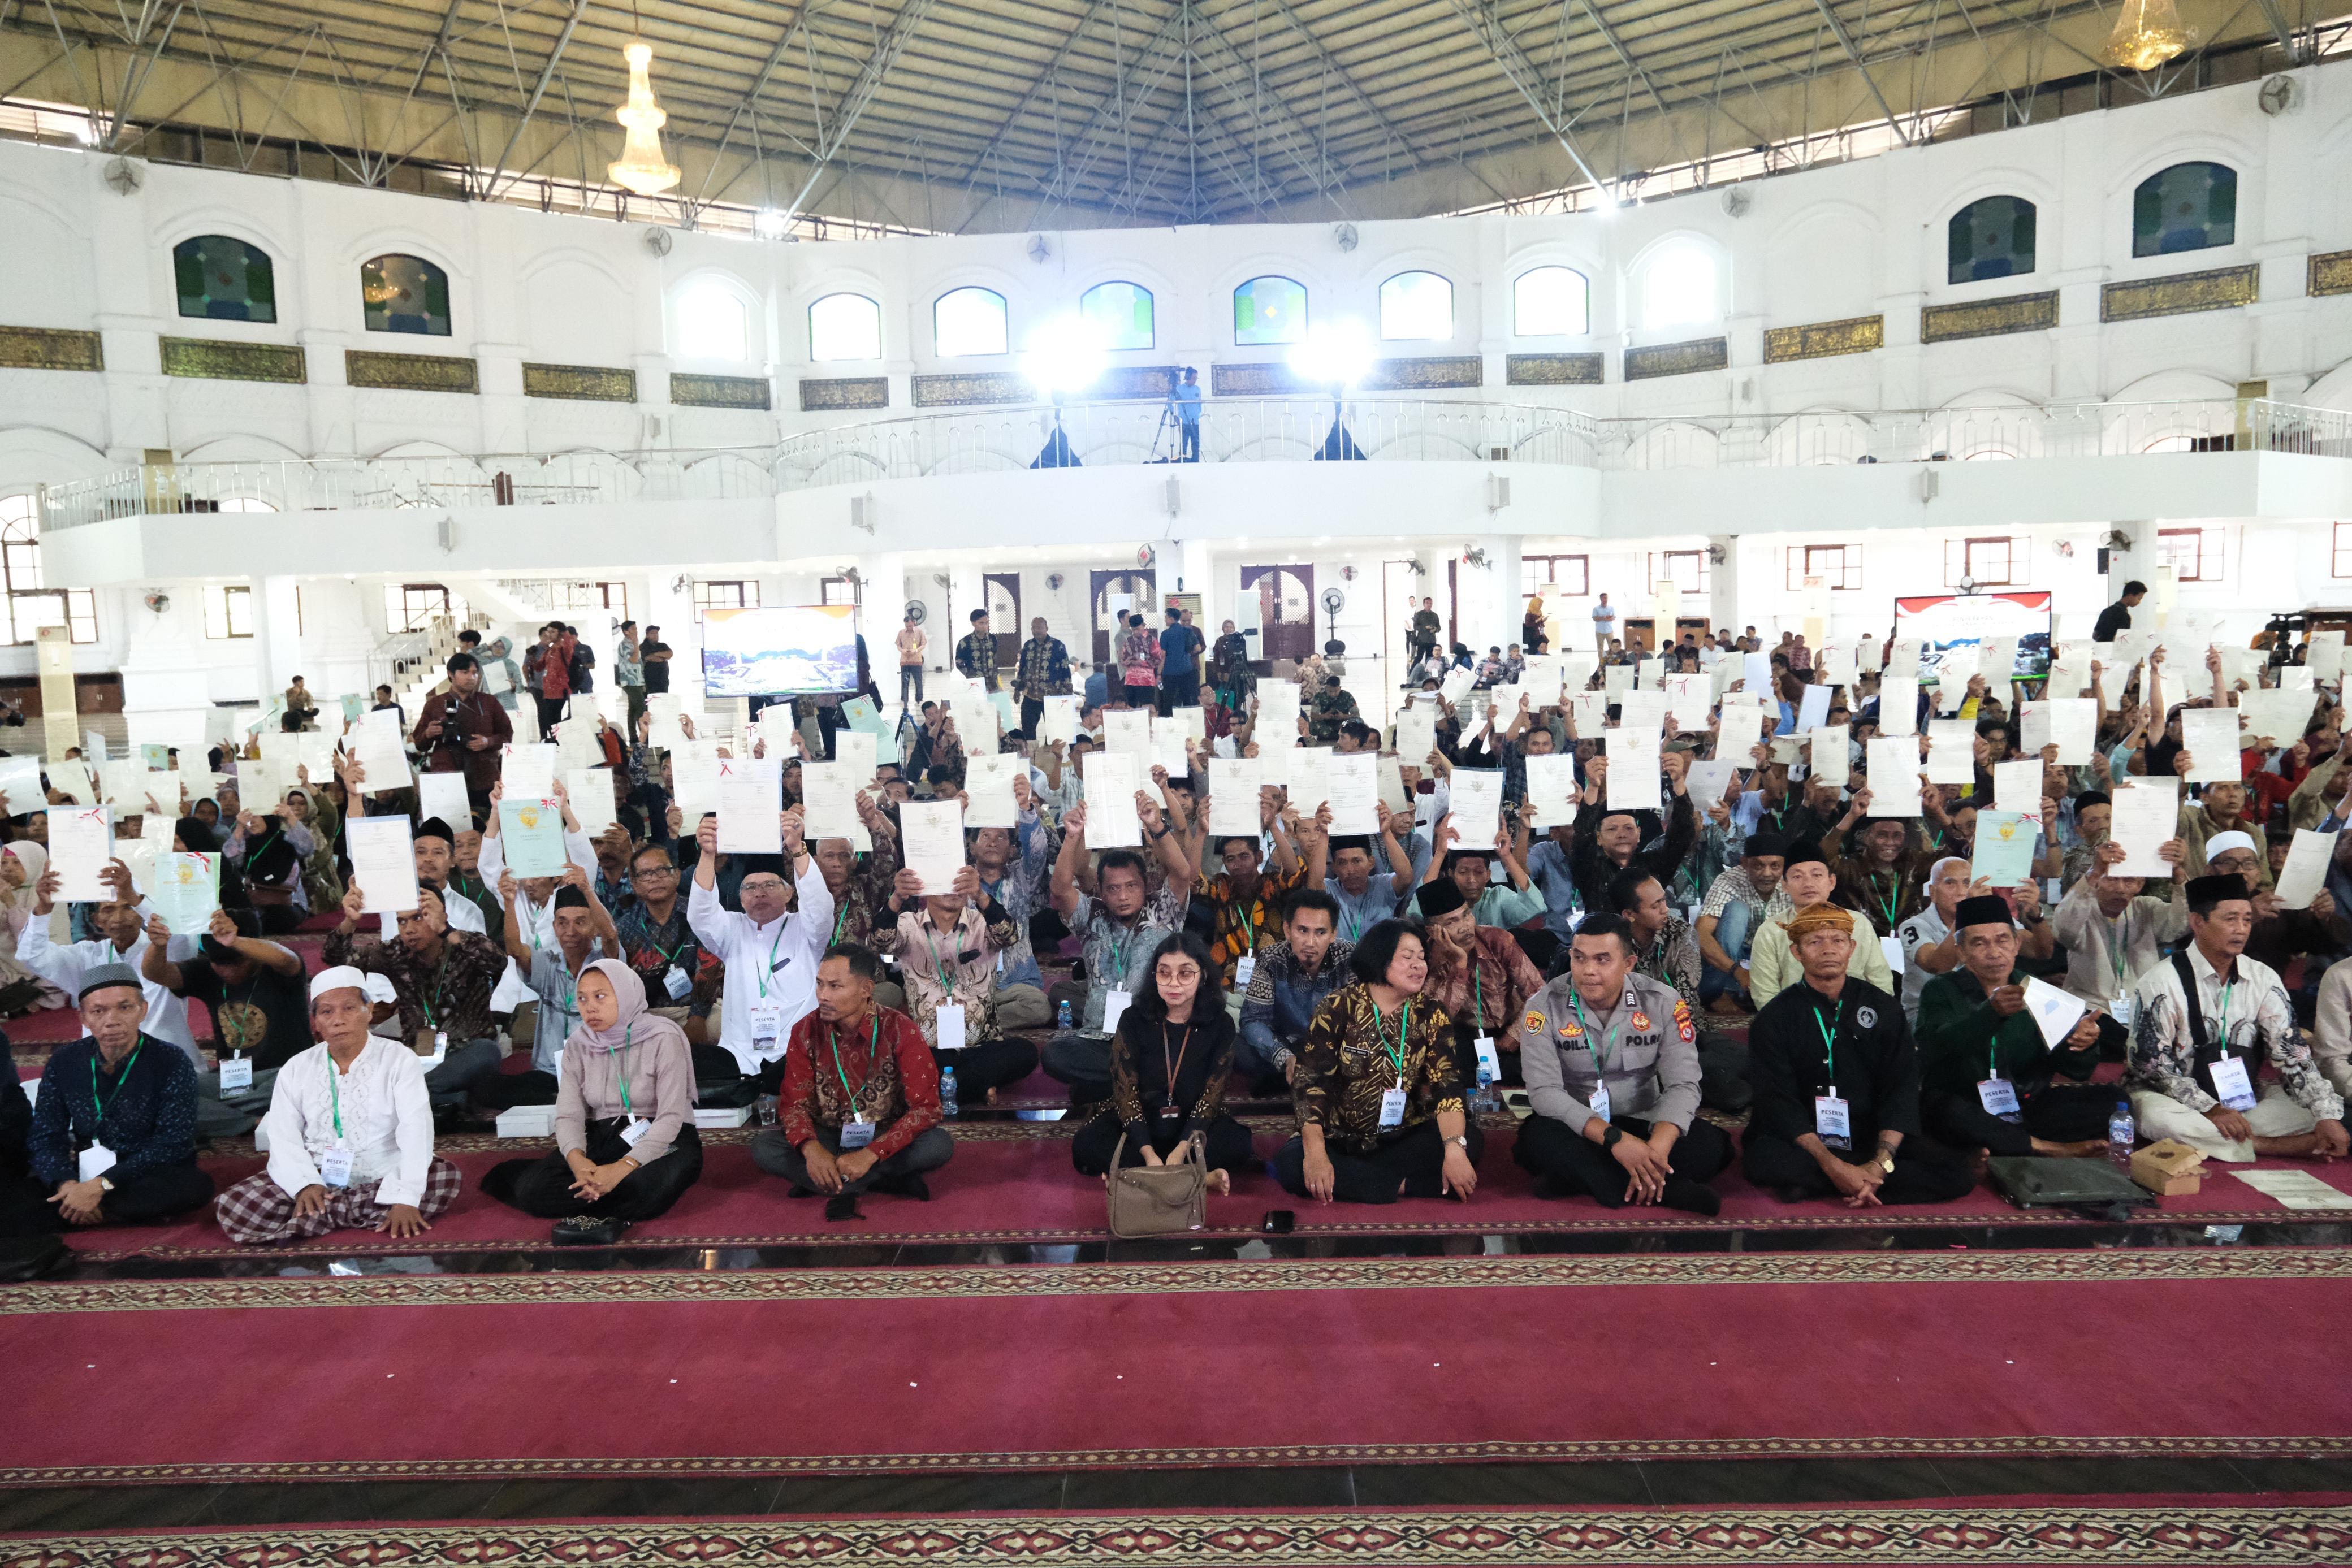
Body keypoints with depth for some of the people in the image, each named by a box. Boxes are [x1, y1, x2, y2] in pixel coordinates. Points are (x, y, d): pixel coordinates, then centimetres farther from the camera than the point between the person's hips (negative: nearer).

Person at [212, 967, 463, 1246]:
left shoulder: (399, 1060, -3)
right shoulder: (295, 1069, 7)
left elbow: (415, 1131, -15)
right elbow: (284, 1138, -2)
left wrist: (405, 1199, -29)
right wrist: (305, 1184, -23)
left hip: (382, 1178, -2)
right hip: (316, 1179, 2)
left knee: (449, 1178, -29)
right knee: (232, 1207, -21)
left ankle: (319, 1216, -22)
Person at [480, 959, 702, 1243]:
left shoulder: (663, 1038, -13)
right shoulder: (578, 1045, 2)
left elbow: (671, 1117, -19)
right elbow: (568, 1115, -6)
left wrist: (623, 1167, -32)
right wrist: (577, 1160, -29)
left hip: (663, 1140, -3)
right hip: (604, 1138, 3)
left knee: (657, 1182, -38)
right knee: (532, 1189, -22)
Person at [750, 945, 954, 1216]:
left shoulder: (900, 1031, -19)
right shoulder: (806, 1031, -10)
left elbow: (926, 1107, -22)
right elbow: (794, 1102, -10)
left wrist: (870, 1154, -32)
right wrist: (811, 1148, -32)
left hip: (885, 1137, -2)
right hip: (826, 1136, 3)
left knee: (940, 1145, -31)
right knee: (763, 1148, -25)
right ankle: (890, 1181, -22)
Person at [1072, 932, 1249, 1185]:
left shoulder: (1221, 1024, -7)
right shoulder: (1134, 1020, -7)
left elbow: (1212, 1095, -11)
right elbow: (1125, 1090, -13)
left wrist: (1181, 1150, -26)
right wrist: (1148, 1154, -27)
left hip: (1193, 1123, 0)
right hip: (1139, 1123, 0)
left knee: (1238, 1144, -31)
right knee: (1085, 1146, -28)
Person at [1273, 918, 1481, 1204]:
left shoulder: (1430, 1017, 1)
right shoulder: (1338, 1010, -7)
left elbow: (1447, 1084, -11)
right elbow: (1309, 1083, -15)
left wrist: (1455, 1150, -31)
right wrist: (1316, 1153, -31)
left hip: (1403, 1141, 2)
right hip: (1340, 1141, -2)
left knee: (1471, 1139, -22)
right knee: (1290, 1163, -31)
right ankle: (1405, 1186, -22)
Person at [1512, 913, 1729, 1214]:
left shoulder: (1664, 1003, -8)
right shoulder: (1544, 1007, -13)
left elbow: (1682, 1084, -13)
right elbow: (1544, 1091, -21)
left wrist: (1657, 1148, -33)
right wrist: (1615, 1139, -33)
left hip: (1642, 1125, 2)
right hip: (1577, 1129, -2)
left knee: (1711, 1144, -25)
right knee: (1539, 1137, -35)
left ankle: (1580, 1177, -24)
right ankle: (1666, 1188, -29)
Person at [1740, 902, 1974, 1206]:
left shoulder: (1881, 1006, 6)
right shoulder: (1774, 1018, 0)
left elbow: (1901, 1089, -2)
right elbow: (1778, 1101, -9)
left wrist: (1881, 1164, -17)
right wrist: (1833, 1166, -23)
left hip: (1872, 1141, 3)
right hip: (1804, 1143, -3)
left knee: (1958, 1174, -23)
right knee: (1762, 1160, -35)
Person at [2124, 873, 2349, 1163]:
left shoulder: (2264, 979, 2)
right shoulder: (2161, 983, -12)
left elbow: (2292, 1052, -3)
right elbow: (2153, 1064, -13)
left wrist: (2328, 1117, -15)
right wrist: (2210, 1109, -21)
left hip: (2244, 1102, 5)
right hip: (2181, 1104, -4)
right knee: (2159, 1117, -37)